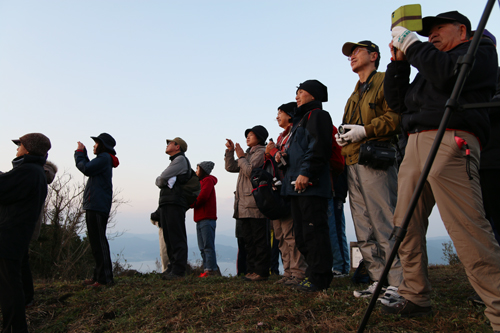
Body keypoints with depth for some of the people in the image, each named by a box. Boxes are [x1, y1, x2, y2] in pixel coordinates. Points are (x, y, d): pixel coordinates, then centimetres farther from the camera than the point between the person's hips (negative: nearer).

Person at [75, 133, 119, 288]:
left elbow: (86, 169, -16)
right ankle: (99, 276, 21)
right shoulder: (104, 159, 22)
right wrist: (83, 153, 22)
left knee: (99, 242, -10)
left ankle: (104, 278, -9)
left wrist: (79, 153, -1)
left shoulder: (104, 157, -8)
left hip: (97, 206, -11)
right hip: (95, 205, 11)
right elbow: (89, 169, 24)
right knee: (96, 242, 14)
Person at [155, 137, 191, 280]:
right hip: (165, 204, 10)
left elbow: (162, 178, -9)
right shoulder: (174, 161, 28)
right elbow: (159, 181, 23)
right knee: (169, 237, 9)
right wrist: (161, 181, 3)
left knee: (177, 237, -11)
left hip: (175, 203, -10)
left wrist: (161, 180, 11)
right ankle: (172, 267, 13)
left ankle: (178, 270, -11)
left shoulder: (181, 159, -2)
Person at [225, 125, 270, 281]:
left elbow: (250, 171, -16)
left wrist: (241, 156, -5)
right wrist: (230, 151, 12)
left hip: (255, 202, -9)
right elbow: (230, 167, 23)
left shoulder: (261, 152, -3)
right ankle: (252, 270, 18)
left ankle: (261, 271, 0)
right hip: (244, 203, 10)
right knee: (248, 239, 11)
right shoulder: (249, 154, 25)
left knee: (259, 239, -5)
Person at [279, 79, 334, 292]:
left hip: (310, 185, -11)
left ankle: (319, 278, -2)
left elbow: (319, 147, -17)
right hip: (297, 186, 11)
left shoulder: (317, 115, -3)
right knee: (301, 234, 12)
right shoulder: (301, 119, 27)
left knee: (313, 230, -9)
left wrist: (306, 172, -23)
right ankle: (313, 273, 21)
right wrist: (284, 156, 11)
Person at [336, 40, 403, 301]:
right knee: (364, 231, 7)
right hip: (353, 165, 9)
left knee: (385, 226, -9)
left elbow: (396, 116, -10)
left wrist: (365, 130, -16)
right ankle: (378, 280, 15)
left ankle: (398, 283, -1)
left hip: (376, 162, -8)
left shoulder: (386, 82, 4)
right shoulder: (355, 94, 29)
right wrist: (342, 138, 8)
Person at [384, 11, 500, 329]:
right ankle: (417, 298, 14)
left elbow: (448, 73, -10)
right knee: (406, 226, 4)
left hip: (450, 141, -7)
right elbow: (397, 102, 25)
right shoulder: (428, 65, 32)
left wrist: (412, 44, 0)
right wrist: (399, 62, 20)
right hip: (415, 145, 8)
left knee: (468, 228, -17)